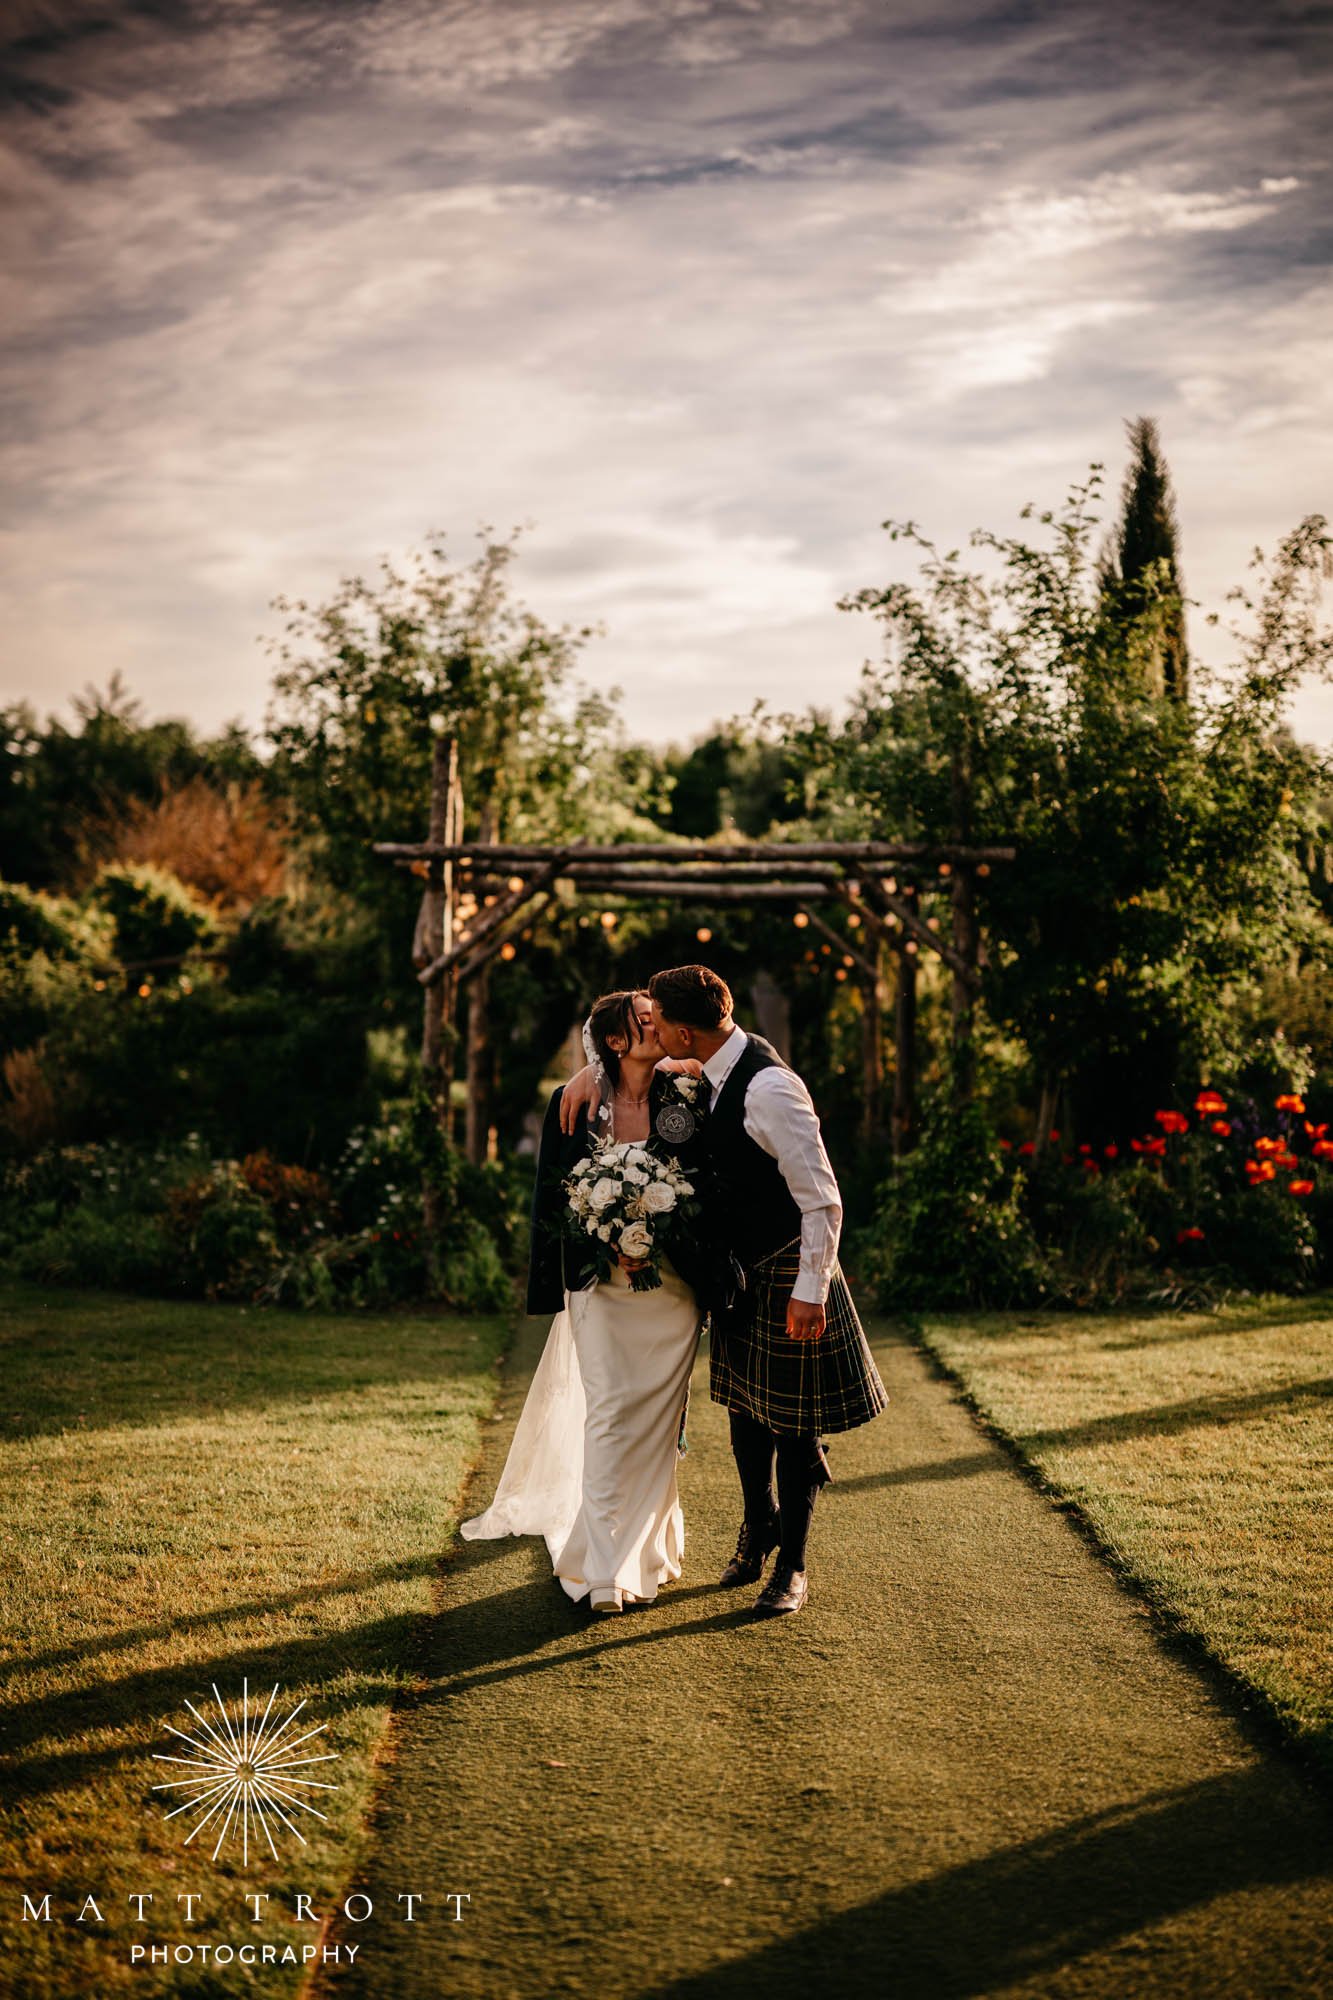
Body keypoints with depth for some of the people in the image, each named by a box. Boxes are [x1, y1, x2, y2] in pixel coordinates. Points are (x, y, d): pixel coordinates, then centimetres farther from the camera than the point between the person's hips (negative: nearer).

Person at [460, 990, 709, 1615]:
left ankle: (648, 1551, 19)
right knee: (608, 1412, -7)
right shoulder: (575, 1105, -2)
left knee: (660, 1417, 6)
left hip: (672, 1283, 2)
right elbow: (554, 1197, 2)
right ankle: (604, 1568, -1)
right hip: (601, 1280, -2)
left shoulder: (682, 1099, 1)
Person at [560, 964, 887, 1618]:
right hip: (738, 1265, 8)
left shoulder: (769, 1089, -29)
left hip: (787, 1272, -8)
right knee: (744, 1405, 21)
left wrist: (811, 1289, -23)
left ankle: (791, 1568, 20)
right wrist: (591, 1070, 3)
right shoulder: (723, 1058, -2)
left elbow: (823, 1200, -26)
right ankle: (759, 1528, 41)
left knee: (793, 1423, 5)